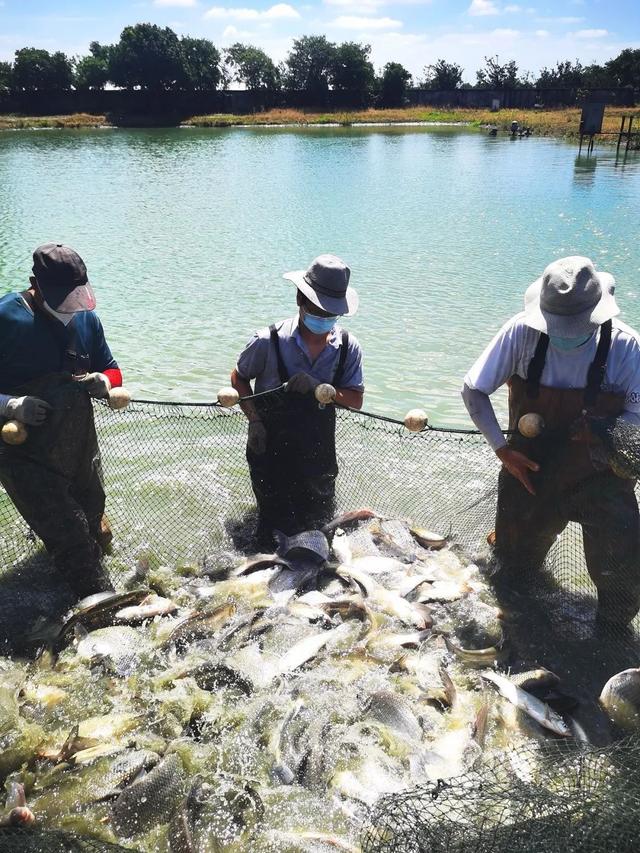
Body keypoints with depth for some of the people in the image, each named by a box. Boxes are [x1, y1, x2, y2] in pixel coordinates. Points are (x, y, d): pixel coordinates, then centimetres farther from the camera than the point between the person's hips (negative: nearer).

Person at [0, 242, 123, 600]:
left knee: (92, 518, 21)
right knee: (72, 540, -8)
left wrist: (103, 382, -14)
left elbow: (113, 371, 9)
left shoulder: (86, 318, 0)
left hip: (80, 446, 6)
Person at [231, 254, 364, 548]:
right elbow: (239, 378, 1)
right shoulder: (268, 342, -15)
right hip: (270, 448, -3)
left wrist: (319, 386, -24)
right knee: (274, 520, 6)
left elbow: (356, 400, -6)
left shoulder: (348, 348, -6)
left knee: (320, 519, 16)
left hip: (318, 453, 3)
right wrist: (254, 420, -12)